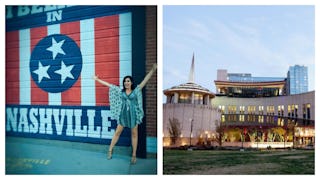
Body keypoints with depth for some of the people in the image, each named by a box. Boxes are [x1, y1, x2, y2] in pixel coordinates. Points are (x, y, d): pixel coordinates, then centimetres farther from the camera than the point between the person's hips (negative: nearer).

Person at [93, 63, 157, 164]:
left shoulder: (136, 90, -2)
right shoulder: (121, 91, 4)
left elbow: (145, 80, -10)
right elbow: (108, 84, 6)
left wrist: (153, 70, -20)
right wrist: (97, 79, 8)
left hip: (133, 114, -2)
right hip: (123, 114, 2)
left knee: (134, 134, 5)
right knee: (117, 132, 7)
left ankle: (134, 155, 11)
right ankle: (110, 150, 17)